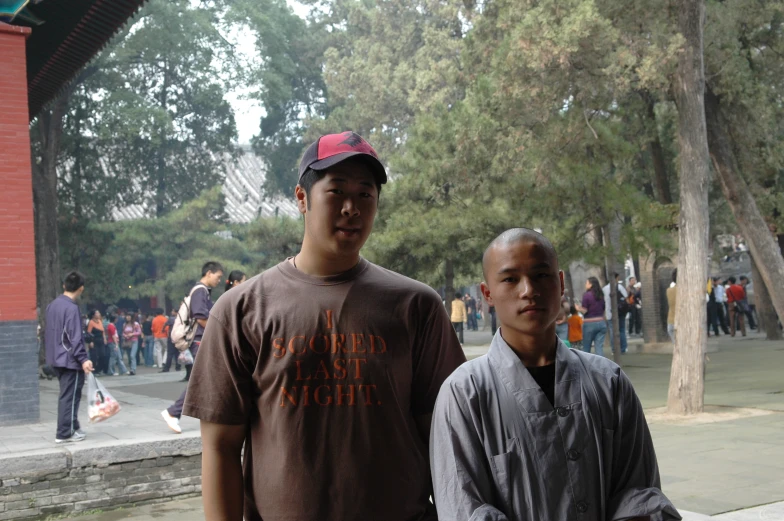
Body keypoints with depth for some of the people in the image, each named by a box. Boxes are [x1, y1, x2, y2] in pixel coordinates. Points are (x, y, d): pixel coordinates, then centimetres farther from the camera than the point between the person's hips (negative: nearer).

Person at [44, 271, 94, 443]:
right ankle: (64, 434, 0)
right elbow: (74, 337, -23)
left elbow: (48, 332, 18)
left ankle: (72, 428, 24)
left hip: (56, 358, 9)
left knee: (67, 395, 17)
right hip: (70, 360, -9)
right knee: (70, 397, -3)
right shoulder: (71, 308, -18)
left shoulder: (52, 305, 10)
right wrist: (83, 359, -23)